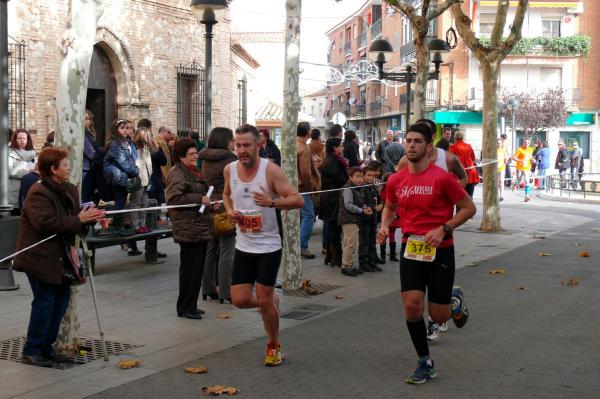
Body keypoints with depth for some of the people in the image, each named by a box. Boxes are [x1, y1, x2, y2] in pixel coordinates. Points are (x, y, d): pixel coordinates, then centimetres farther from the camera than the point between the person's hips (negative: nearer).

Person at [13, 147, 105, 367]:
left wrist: (91, 217, -10)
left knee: (62, 296, 10)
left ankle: (45, 346, 21)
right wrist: (78, 220, -26)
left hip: (57, 255, 9)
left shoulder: (69, 190, 9)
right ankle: (31, 351, 6)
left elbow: (75, 218, 12)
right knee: (44, 300, -6)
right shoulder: (38, 193, -19)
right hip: (39, 256, -9)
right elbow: (46, 223, -29)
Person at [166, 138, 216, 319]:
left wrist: (210, 203, 15)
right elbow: (174, 198, -22)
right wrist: (200, 199, -20)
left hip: (201, 227, 10)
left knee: (197, 268, 13)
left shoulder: (194, 172, 20)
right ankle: (185, 308, 3)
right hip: (188, 228, -10)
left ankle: (191, 305, 22)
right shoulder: (177, 173, -11)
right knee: (190, 268, -5)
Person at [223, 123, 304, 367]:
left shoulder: (271, 170, -16)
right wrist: (229, 210, -1)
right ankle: (271, 300, 35)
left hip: (268, 246, -4)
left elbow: (298, 200, -18)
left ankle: (274, 347, 22)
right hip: (243, 246, 5)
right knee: (240, 300, 2)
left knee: (264, 301, -1)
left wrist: (271, 202, -35)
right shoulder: (230, 170, -1)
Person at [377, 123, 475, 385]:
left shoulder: (441, 177, -13)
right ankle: (425, 363, 11)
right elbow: (390, 207, 21)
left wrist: (443, 229, -17)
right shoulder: (396, 180, 1)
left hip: (440, 250, -3)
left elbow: (469, 208, -6)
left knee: (438, 316, 1)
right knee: (411, 306, -8)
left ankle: (455, 300, 39)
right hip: (410, 248, 3)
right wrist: (385, 225, 0)